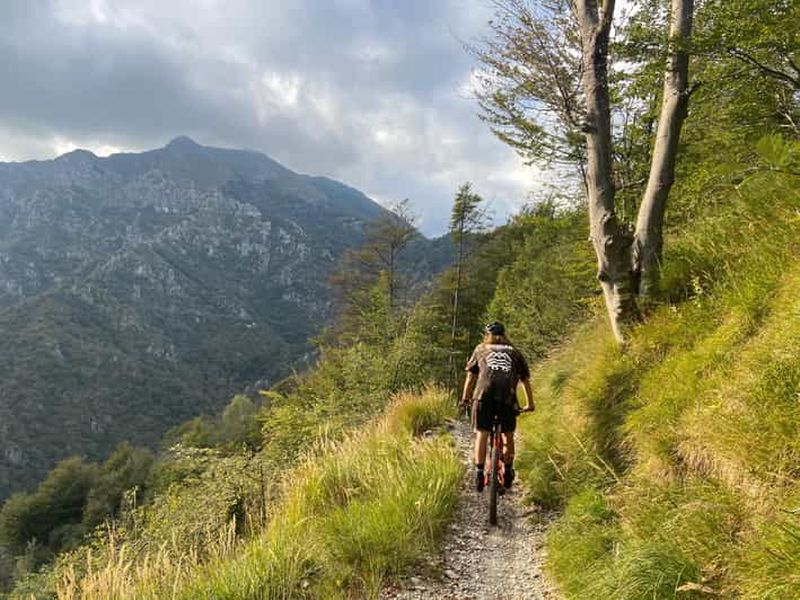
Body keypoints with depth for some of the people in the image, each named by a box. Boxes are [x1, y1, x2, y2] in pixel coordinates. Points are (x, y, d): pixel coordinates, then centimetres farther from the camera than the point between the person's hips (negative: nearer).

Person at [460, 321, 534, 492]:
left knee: (481, 434, 9)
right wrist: (530, 404, 38)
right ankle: (508, 472, 20)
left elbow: (471, 377, 24)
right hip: (507, 395, 1)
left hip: (484, 394, -1)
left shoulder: (480, 349, 25)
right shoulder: (515, 352, 27)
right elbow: (526, 380, 29)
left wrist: (465, 399, 32)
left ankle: (479, 473, 2)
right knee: (508, 436, 17)